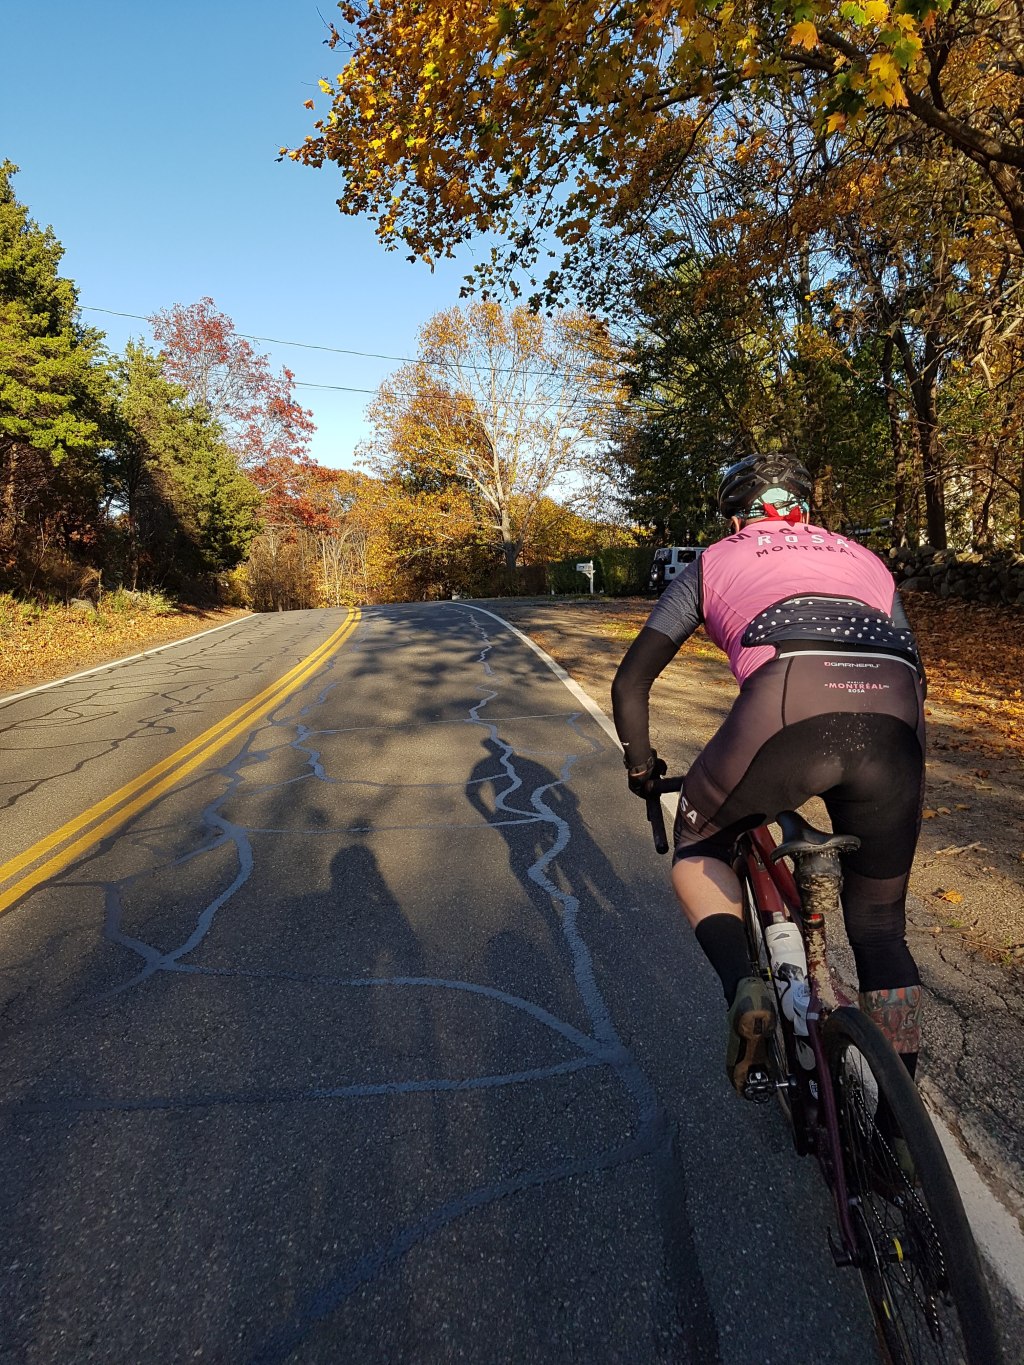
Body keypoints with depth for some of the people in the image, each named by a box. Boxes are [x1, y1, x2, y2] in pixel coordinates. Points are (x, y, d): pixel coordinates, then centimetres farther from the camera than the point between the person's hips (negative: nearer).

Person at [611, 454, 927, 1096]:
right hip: (897, 725, 4)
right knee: (881, 929, 23)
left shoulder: (715, 561, 27)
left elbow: (631, 682, 27)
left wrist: (642, 768, 42)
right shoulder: (864, 558, 36)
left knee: (698, 849, 25)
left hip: (789, 708, -3)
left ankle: (745, 986, 2)